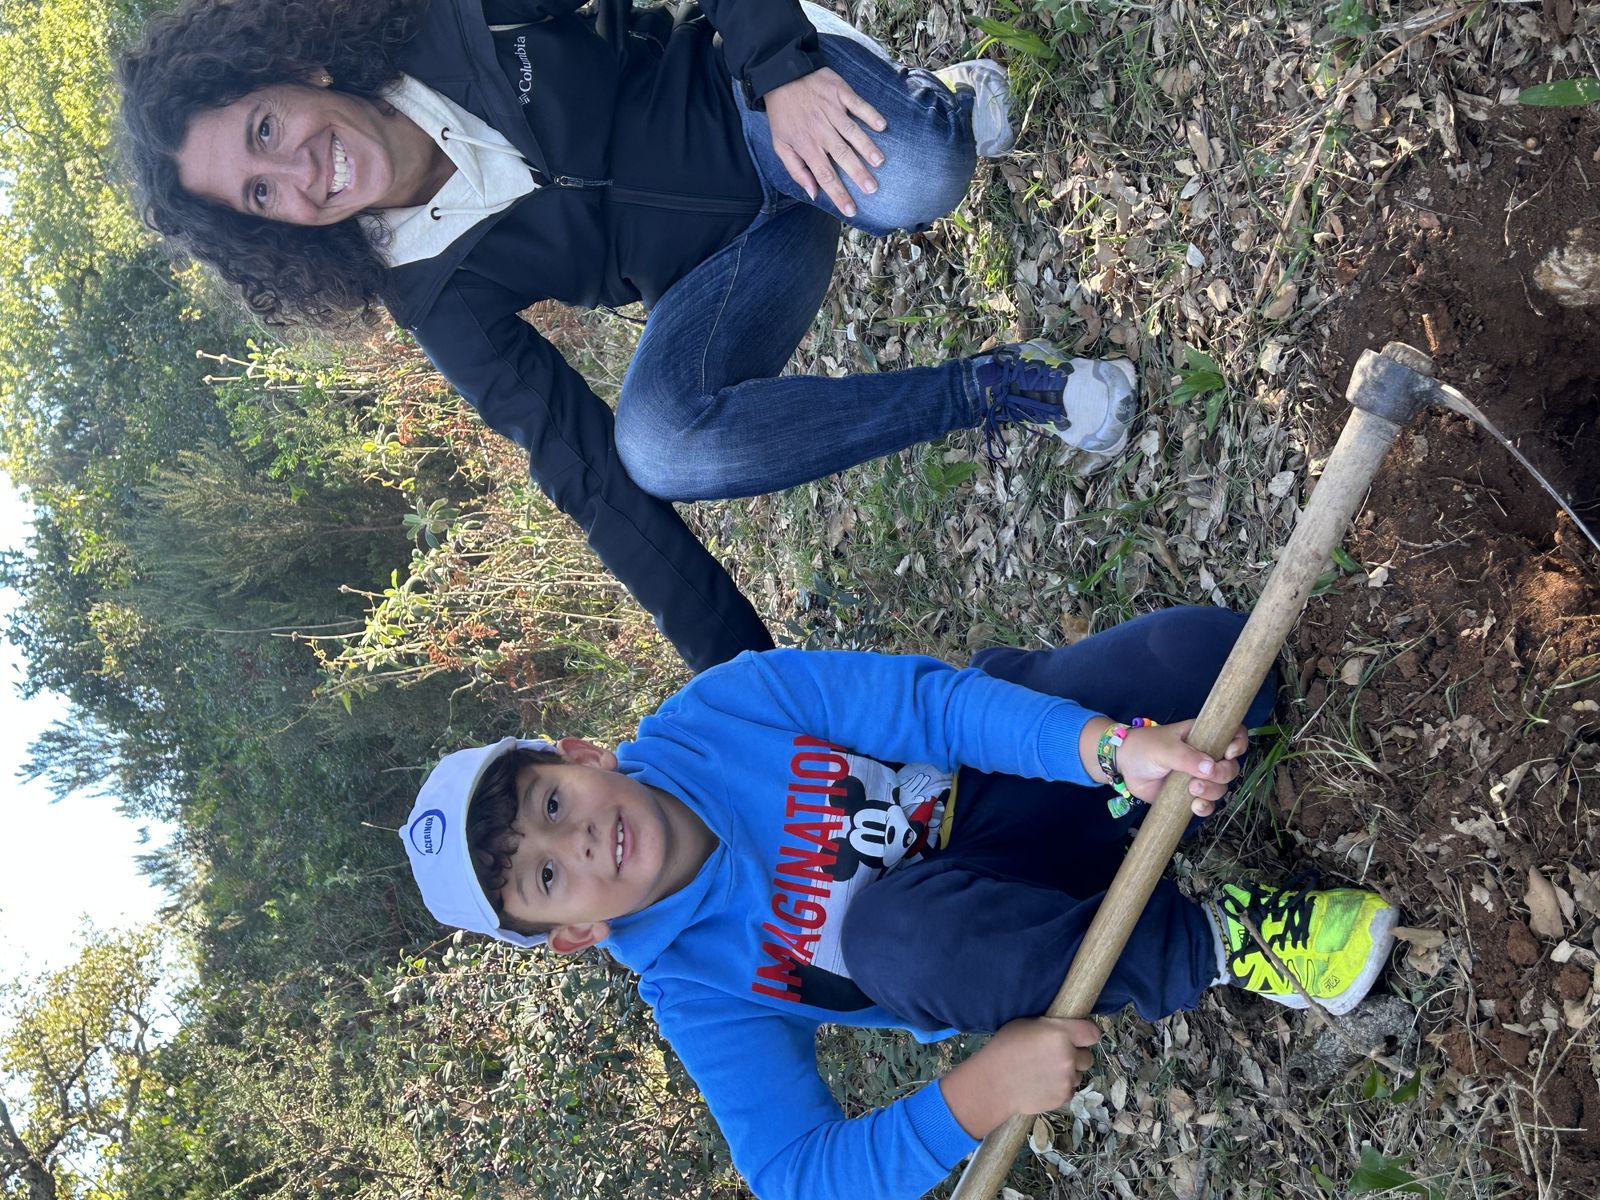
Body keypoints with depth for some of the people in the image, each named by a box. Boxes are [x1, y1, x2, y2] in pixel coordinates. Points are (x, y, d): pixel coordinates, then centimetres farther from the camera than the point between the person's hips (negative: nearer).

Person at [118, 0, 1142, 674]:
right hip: (739, 248, 1)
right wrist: (741, 666, -21)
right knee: (655, 444, -32)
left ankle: (943, 106, 2)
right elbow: (594, 476, -17)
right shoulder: (438, 294, -13)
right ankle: (1011, 391, -18)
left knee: (907, 182, -39)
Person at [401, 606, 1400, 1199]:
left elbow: (930, 701, -21)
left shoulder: (718, 711, -16)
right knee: (896, 925, -40)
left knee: (1198, 650, -28)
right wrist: (976, 1095, -38)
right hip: (994, 943, -1)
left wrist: (1113, 746, -37)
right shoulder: (694, 990, -16)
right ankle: (1220, 943, -21)